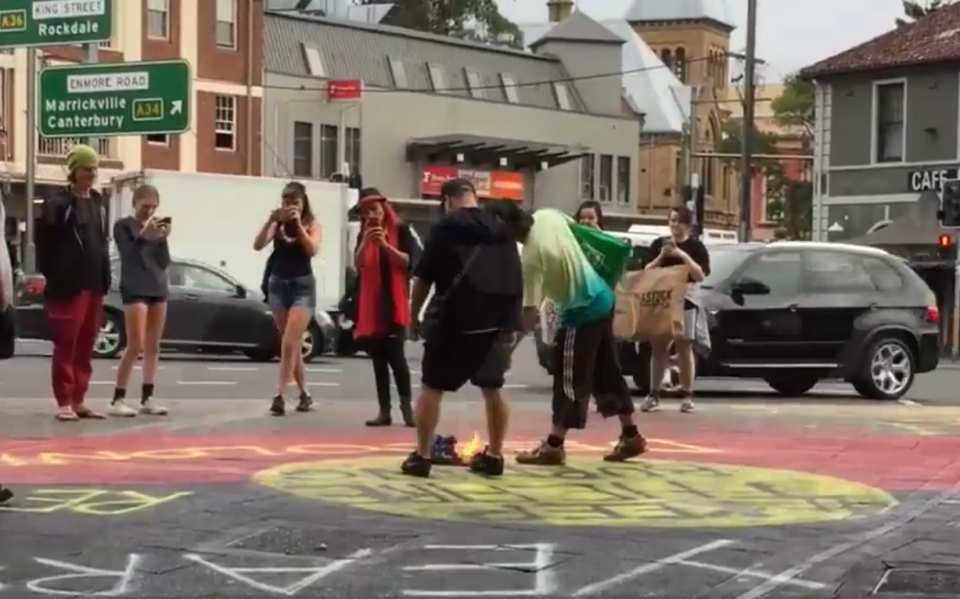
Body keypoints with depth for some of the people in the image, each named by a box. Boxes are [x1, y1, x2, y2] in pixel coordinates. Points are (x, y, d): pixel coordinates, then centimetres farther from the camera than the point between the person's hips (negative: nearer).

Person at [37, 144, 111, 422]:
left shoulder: (98, 203, 15)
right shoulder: (58, 204, -7)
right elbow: (45, 244, -9)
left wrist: (104, 279, 10)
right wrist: (54, 277, -10)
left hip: (93, 285, 7)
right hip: (68, 286, -7)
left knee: (86, 345, 10)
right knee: (66, 344, -4)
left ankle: (78, 400, 17)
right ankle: (64, 402, 1)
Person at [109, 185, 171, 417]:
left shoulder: (156, 226, 12)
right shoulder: (123, 226, 0)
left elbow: (164, 263, 7)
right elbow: (127, 255, -12)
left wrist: (163, 239, -8)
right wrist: (144, 235, -23)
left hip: (158, 288, 6)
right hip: (135, 289, -6)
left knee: (153, 347, 5)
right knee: (135, 346, -12)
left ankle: (147, 398, 9)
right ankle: (118, 399, -10)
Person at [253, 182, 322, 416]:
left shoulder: (312, 225, -1)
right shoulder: (277, 224, 3)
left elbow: (313, 250, -18)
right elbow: (258, 245, -11)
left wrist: (298, 224, -23)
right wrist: (270, 221, -23)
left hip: (302, 285, -3)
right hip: (278, 284, 3)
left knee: (289, 343, -13)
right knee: (292, 344, 10)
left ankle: (279, 396, -16)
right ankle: (304, 394, 21)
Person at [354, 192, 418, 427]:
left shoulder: (401, 230, 1)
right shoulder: (364, 235, 13)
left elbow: (407, 261, -8)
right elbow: (358, 265, 2)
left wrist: (385, 244, -20)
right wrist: (366, 243, -14)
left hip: (394, 302, -4)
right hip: (370, 302, 4)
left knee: (395, 355, -12)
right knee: (378, 358, 3)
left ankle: (406, 407, -7)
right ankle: (384, 411, 3)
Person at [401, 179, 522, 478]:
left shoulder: (445, 227, -2)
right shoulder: (502, 230, 13)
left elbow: (422, 278, -3)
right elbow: (516, 281, 13)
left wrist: (413, 317, 9)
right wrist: (511, 324, 19)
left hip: (455, 319, -5)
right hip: (495, 322, 5)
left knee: (431, 387, 4)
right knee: (492, 389, 15)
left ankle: (421, 457, 4)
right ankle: (494, 457, 17)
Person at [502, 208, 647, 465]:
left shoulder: (532, 255, -25)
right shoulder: (548, 216, -5)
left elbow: (530, 312, -25)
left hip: (582, 312, -9)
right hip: (602, 298, 9)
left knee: (569, 379, -4)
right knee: (608, 372, 17)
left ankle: (554, 446, -3)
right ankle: (631, 436, 24)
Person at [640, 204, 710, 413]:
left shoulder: (696, 246, 3)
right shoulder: (658, 244, 11)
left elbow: (701, 275, -7)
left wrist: (683, 256, -16)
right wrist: (660, 258, -10)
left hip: (686, 300, -2)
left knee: (684, 347, -1)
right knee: (658, 347, 3)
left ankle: (687, 395, 4)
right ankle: (654, 394, 7)